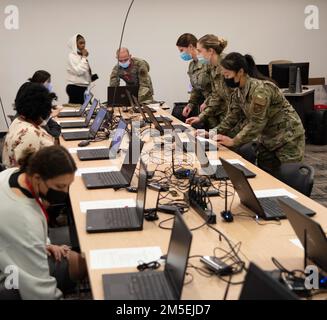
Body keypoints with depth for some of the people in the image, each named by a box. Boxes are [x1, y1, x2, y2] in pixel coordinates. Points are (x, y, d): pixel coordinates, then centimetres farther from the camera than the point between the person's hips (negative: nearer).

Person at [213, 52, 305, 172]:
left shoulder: (260, 89, -27)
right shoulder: (238, 91, -1)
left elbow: (256, 123, -29)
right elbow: (232, 117, 2)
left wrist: (233, 141, -26)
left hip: (287, 139, -8)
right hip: (268, 139, 8)